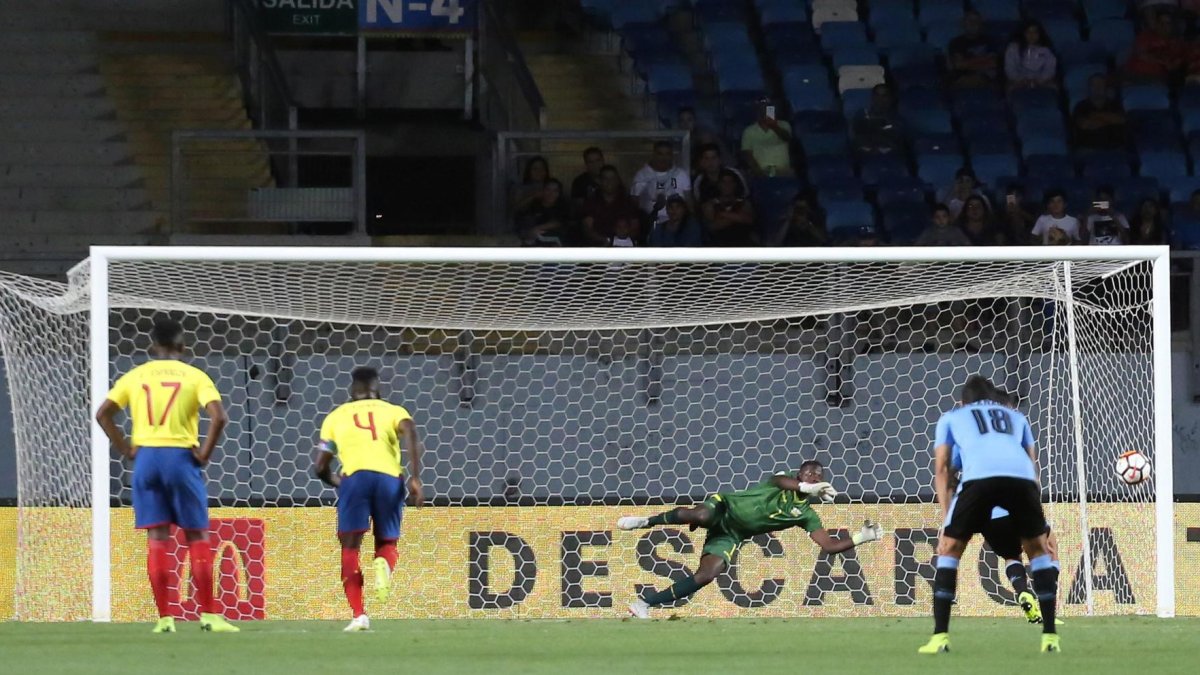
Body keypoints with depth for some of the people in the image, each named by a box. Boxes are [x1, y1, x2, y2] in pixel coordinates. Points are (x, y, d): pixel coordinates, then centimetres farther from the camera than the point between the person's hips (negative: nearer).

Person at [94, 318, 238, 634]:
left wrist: (127, 450, 6)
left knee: (157, 538, 3)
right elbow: (219, 417, -13)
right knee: (197, 537, 5)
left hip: (146, 458, 2)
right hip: (180, 457, -2)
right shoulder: (194, 376, 0)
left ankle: (164, 617, -1)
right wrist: (204, 453, -3)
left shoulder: (135, 376, 8)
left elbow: (103, 414, 3)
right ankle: (209, 615, 2)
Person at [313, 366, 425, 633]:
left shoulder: (336, 416, 23)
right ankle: (384, 564, -22)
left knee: (350, 548, 4)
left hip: (355, 477, -1)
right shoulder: (393, 411, 22)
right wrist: (415, 478, -6)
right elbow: (410, 432, -1)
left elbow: (320, 467, 21)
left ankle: (358, 614, -12)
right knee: (387, 543, 16)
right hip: (390, 478, 1)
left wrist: (336, 482, 42)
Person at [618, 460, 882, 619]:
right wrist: (806, 488, -46)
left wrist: (862, 537, -10)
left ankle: (645, 603, -11)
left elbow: (830, 546, 2)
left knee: (707, 575, -18)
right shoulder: (784, 482, -6)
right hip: (724, 508, -4)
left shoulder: (806, 515, 5)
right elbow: (777, 480, -32)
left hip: (731, 536, 4)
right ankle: (647, 521, -13)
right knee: (699, 515, -39)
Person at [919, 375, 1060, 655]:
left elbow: (941, 469, 22)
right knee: (1038, 549, 23)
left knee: (949, 549, 14)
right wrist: (1032, 510, 32)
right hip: (1022, 478, 2)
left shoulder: (951, 418, 32)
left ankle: (940, 637, 4)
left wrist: (946, 520, 18)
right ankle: (1050, 636, 16)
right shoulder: (1016, 417, 39)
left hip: (980, 477, -2)